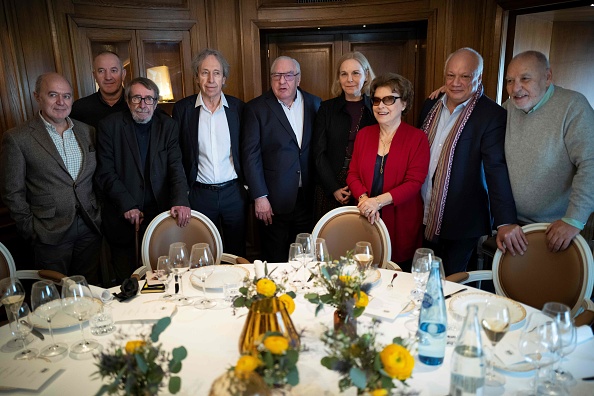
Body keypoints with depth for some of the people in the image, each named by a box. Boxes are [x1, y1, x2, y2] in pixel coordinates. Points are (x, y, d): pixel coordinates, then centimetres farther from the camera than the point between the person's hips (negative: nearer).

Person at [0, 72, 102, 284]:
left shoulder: (87, 132, 7)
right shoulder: (17, 138, -6)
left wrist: (98, 216, 5)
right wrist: (31, 229, -6)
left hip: (91, 228, 4)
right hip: (51, 234, -3)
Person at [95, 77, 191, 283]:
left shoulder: (168, 126, 4)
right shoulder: (109, 126, -2)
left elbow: (176, 167, -4)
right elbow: (105, 173, -4)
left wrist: (180, 201, -20)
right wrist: (127, 206, -13)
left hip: (159, 211, 1)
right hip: (122, 216, -1)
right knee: (126, 279, 9)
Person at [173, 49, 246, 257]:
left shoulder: (237, 107, 1)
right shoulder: (182, 108, -1)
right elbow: (177, 155, 2)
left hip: (233, 192, 1)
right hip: (199, 193, 0)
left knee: (237, 253, 12)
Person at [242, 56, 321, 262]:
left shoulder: (314, 104, 7)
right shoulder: (256, 108, -3)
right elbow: (251, 155, -7)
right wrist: (259, 197, -11)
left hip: (308, 197, 3)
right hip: (274, 200, -3)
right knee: (275, 261, 9)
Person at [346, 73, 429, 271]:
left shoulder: (417, 138, -4)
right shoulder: (364, 134, 8)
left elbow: (414, 183, -11)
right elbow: (353, 174, 6)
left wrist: (378, 201, -22)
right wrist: (364, 199, -13)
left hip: (401, 224, -3)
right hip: (366, 220, 3)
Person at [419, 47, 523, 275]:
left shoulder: (492, 115, -12)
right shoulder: (431, 106, 6)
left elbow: (496, 168, -19)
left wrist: (506, 221, -26)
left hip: (462, 220, -5)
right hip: (425, 215, 5)